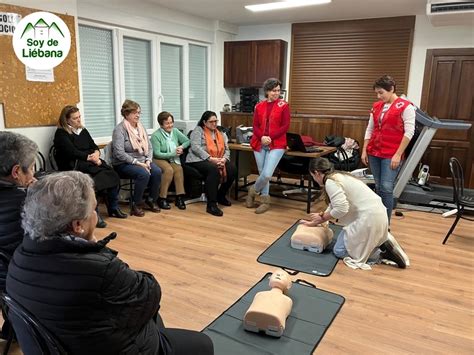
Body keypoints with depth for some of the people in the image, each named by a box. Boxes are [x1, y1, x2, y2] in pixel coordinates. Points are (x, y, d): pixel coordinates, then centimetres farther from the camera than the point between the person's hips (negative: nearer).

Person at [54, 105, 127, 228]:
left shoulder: (83, 131, 22)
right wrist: (90, 157, -12)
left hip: (90, 162, 7)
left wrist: (96, 153, -7)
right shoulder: (61, 133, 2)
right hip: (73, 166, -6)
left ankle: (113, 208, -11)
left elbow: (94, 146, 16)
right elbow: (72, 152, -10)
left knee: (112, 175, -21)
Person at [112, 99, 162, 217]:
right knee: (144, 174, -32)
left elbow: (149, 147, 12)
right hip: (124, 164, -6)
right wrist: (137, 163, -22)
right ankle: (136, 205, -14)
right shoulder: (119, 129, -9)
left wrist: (148, 161, -7)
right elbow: (119, 153, -18)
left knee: (157, 171, -22)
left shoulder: (141, 127, 13)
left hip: (142, 161, 6)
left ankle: (151, 200, -2)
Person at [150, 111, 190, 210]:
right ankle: (162, 198, -22)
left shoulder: (175, 131, 3)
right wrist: (173, 154, -19)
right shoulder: (156, 135, -11)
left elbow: (187, 141, 11)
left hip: (173, 159, 4)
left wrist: (182, 147, -10)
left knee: (179, 169, -27)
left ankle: (179, 197, -23)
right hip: (159, 159, -4)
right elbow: (157, 154, -16)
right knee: (169, 169, -33)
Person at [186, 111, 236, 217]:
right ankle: (211, 204, -35)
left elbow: (226, 149, 14)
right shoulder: (198, 130, 3)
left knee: (232, 168, -20)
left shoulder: (220, 133, 22)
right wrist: (211, 159, -21)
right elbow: (195, 147, -12)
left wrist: (224, 159, -10)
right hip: (198, 160, -6)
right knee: (214, 169, -36)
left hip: (217, 161, 6)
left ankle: (221, 196, 4)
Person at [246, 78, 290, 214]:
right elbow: (255, 126, 5)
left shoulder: (284, 106, 0)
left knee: (267, 174, -14)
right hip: (260, 143, 3)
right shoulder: (259, 106, 9)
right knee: (262, 173, 6)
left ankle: (253, 191, 15)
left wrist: (270, 137, -15)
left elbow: (285, 126, -6)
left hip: (276, 144, -3)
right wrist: (262, 137, -15)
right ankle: (265, 201, 22)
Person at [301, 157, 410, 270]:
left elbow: (341, 209, -22)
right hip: (376, 214, 10)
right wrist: (315, 222, 28)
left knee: (339, 251, 5)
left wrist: (322, 217, -4)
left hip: (368, 217, -10)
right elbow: (334, 207, 23)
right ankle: (383, 244, 11)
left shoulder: (330, 182, -12)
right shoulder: (338, 176, 18)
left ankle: (382, 253, -1)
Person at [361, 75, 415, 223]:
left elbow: (409, 132, -10)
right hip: (374, 153, 6)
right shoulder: (376, 106, 11)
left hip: (391, 155, -5)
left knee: (386, 188, -10)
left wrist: (398, 155, -14)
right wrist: (364, 150, 9)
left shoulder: (405, 106, -7)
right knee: (378, 187, 10)